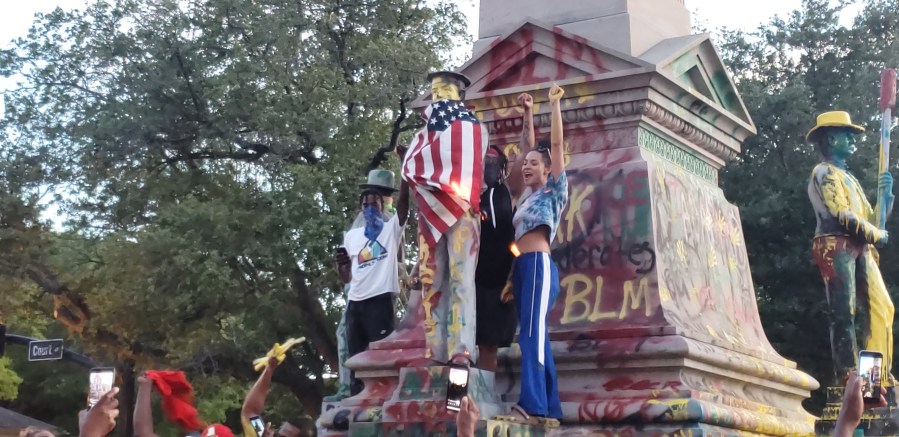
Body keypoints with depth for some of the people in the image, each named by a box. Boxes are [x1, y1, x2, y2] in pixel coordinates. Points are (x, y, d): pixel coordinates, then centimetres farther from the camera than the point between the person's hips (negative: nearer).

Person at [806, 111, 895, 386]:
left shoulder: (849, 178, 27)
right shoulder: (824, 173, -2)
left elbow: (872, 218, 22)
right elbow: (843, 216, -13)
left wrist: (886, 193, 7)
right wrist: (877, 236, -5)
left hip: (860, 249, 9)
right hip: (837, 246, -9)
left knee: (881, 307, 0)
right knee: (844, 314, -11)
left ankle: (879, 375, 2)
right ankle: (847, 377, -11)